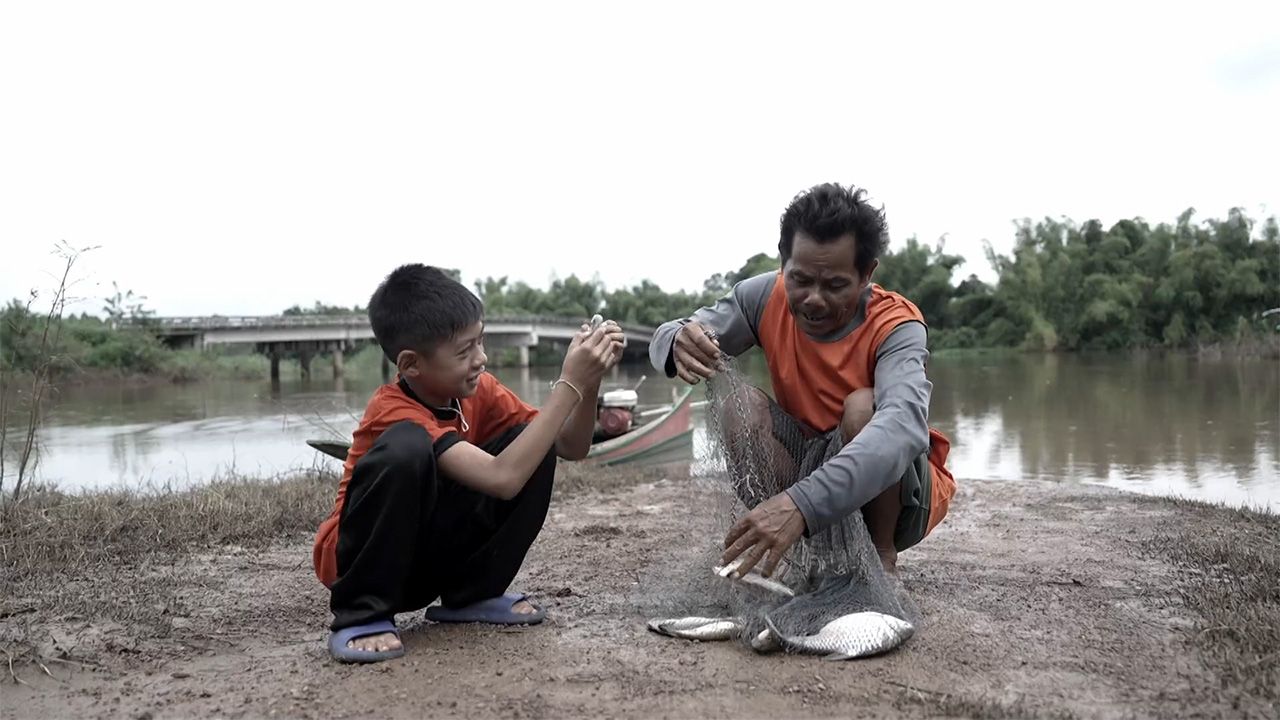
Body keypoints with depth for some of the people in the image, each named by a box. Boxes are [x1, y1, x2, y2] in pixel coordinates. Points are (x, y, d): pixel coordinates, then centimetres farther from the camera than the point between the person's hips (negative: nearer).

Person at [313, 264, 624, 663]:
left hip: (433, 557, 7)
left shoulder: (478, 390, -5)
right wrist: (569, 384, -36)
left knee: (532, 440, -9)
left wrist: (589, 382, -21)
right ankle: (361, 615, -20)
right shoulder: (394, 412, -27)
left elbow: (570, 447, -3)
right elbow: (502, 479, -38)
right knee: (407, 446, -36)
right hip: (356, 561, -7)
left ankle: (471, 594, 1)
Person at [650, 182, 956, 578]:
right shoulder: (767, 296, -13)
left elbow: (905, 425, -46)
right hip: (805, 466, 4)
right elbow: (666, 338, -15)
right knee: (742, 402, -19)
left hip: (895, 486, -3)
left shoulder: (895, 327, -26)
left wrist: (803, 504, -62)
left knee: (863, 408, -32)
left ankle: (881, 557, -11)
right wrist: (680, 345, -43)